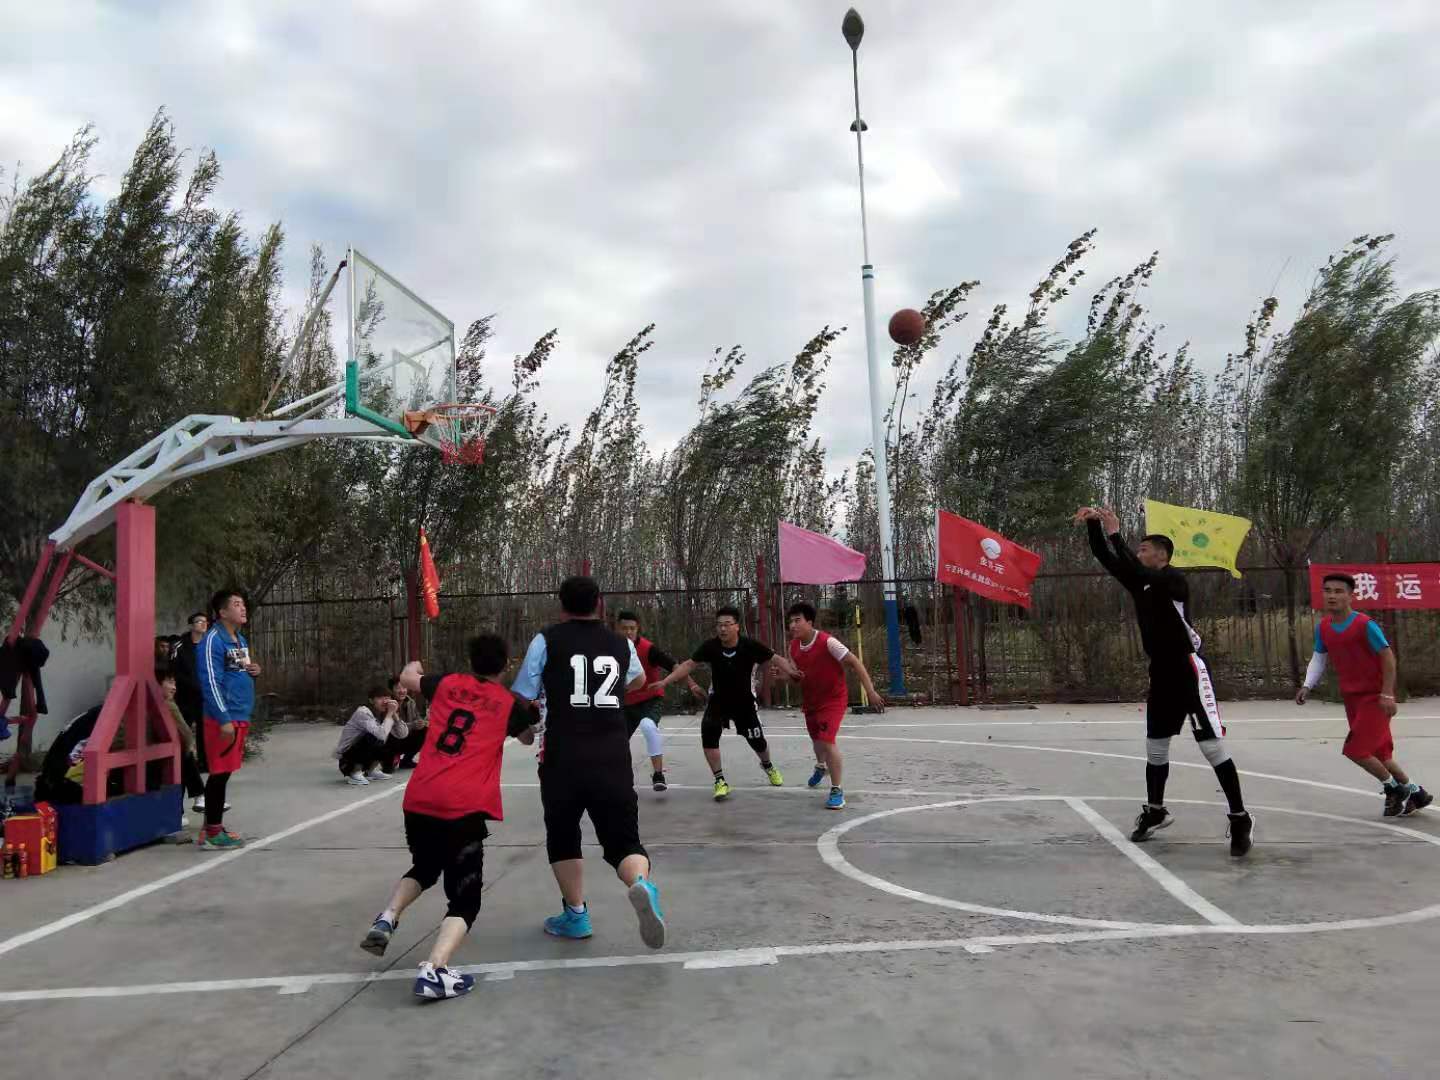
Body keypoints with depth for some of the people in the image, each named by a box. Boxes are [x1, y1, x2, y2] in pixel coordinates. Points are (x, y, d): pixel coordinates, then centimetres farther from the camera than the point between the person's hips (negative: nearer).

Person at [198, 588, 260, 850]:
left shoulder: (241, 639, 15)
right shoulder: (213, 639, -13)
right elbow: (210, 682, -18)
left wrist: (253, 671, 4)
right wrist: (224, 719, -22)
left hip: (240, 716, 9)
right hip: (224, 718, -9)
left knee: (225, 773, 13)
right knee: (219, 773, -4)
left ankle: (214, 827, 22)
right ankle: (212, 833, 4)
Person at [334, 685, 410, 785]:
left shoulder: (383, 713, 0)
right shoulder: (363, 712, -22)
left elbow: (403, 734, -5)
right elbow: (381, 735, -38)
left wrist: (394, 714, -16)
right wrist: (390, 714, -27)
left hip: (364, 755, 8)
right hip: (346, 757, -8)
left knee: (395, 741, -2)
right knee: (374, 738, -31)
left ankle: (371, 770, 7)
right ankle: (354, 773, -14)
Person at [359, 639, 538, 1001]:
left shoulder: (447, 683, 15)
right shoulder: (509, 702, 8)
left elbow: (407, 679, 36)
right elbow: (529, 738, 28)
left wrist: (414, 666, 57)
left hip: (418, 800, 4)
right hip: (463, 808, -4)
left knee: (423, 869, 32)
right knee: (464, 900, 4)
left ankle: (386, 919, 11)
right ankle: (433, 972, -17)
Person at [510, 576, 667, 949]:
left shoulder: (547, 640, 2)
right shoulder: (621, 644, 12)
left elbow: (521, 699, 1)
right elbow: (638, 681, 34)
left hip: (563, 759, -1)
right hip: (613, 760, 2)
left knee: (562, 838, 22)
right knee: (623, 841, 7)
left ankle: (576, 914, 24)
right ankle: (642, 884, -23)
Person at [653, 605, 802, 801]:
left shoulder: (749, 645, -23)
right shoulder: (710, 646, -19)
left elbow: (775, 658, -19)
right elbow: (689, 664, -13)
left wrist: (791, 671, -38)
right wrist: (665, 681, -18)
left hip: (745, 702, -1)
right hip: (718, 700, 1)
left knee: (757, 741, 9)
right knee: (708, 733, -22)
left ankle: (768, 766, 47)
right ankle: (720, 781, -7)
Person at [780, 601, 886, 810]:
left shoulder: (828, 642, -25)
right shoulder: (794, 646, -5)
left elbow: (854, 663, -23)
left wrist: (871, 691, -27)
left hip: (833, 699, -7)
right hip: (810, 700, 7)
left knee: (827, 741, -22)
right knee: (816, 739, 25)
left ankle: (837, 791, -8)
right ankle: (821, 766, 59)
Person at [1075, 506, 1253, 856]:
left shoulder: (1174, 579, -12)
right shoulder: (1141, 583, 10)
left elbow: (1140, 574, -31)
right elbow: (1105, 557, 8)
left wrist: (1115, 533, -27)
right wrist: (1094, 524, -6)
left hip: (1188, 671, -8)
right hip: (1161, 673, 8)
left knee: (1213, 746, -8)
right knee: (1155, 745, 14)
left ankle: (1240, 819, 1)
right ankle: (1155, 811, 28)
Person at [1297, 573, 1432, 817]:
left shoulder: (1365, 625, -18)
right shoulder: (1323, 627, 1)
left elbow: (1388, 656, -14)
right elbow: (1319, 658, 10)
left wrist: (1387, 694, -17)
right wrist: (1307, 686, -4)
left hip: (1374, 697, -7)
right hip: (1352, 697, 7)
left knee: (1355, 749, -12)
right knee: (1378, 753, 14)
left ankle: (1394, 788, 12)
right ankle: (1415, 793, 33)